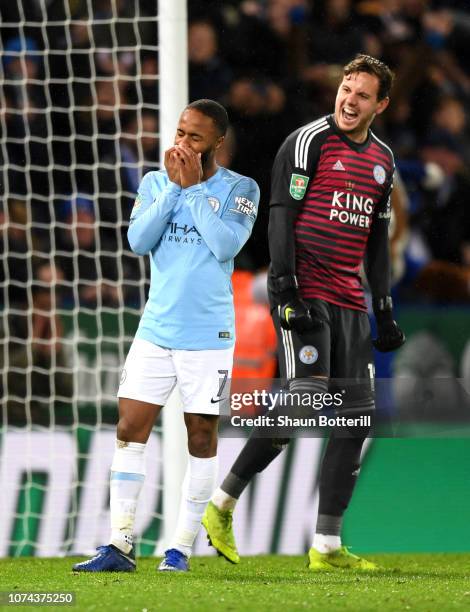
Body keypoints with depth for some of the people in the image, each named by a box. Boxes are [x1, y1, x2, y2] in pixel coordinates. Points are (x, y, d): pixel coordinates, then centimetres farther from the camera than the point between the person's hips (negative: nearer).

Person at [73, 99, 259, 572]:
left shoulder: (239, 189, -3)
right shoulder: (155, 182, 7)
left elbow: (227, 244, -18)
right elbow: (139, 241, -6)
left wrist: (195, 187, -15)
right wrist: (174, 186, -11)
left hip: (208, 333, -3)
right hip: (156, 330, 3)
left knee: (201, 436, 2)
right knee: (130, 429, -3)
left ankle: (182, 548, 9)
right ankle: (120, 546, 0)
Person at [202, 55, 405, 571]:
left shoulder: (382, 160, 16)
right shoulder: (308, 142, -5)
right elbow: (281, 217, -9)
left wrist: (384, 309, 17)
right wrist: (286, 290, -18)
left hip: (349, 302, 7)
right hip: (304, 292, -7)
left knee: (355, 416, 0)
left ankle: (326, 546, 3)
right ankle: (221, 504, -4)